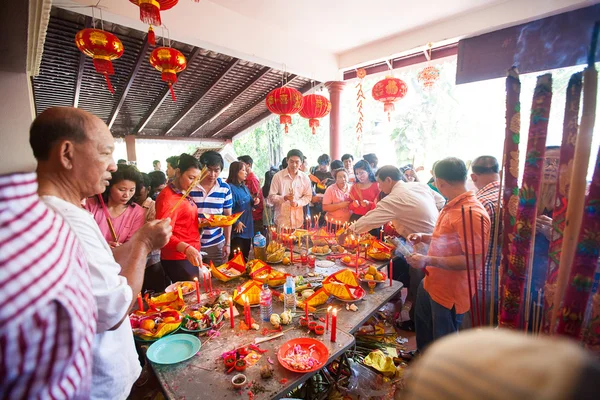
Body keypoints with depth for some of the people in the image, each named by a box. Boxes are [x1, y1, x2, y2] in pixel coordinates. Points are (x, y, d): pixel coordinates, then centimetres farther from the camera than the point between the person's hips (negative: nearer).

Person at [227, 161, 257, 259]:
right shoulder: (231, 188, -18)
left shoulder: (244, 187, 11)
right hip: (238, 229, -9)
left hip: (248, 227, 9)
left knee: (245, 255, 19)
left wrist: (253, 201, 3)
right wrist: (236, 222, -23)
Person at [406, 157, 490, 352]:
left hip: (449, 293, -10)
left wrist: (428, 260, -30)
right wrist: (424, 237, 5)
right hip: (432, 284, 10)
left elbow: (474, 260, -30)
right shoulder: (452, 206, 5)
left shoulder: (471, 213, -27)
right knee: (423, 328, 31)